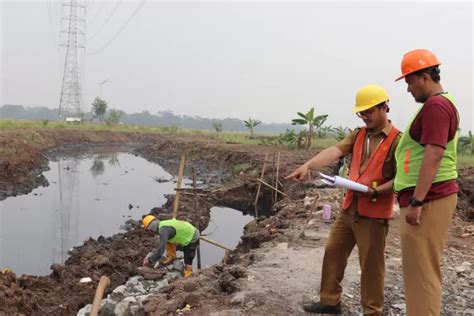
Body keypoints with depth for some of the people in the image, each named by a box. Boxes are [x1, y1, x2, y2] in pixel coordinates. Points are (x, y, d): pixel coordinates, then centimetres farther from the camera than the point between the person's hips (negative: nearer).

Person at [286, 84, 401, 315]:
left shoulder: (397, 141, -10)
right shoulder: (358, 135, 8)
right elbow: (334, 152, -9)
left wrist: (375, 191, -24)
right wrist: (308, 165, -24)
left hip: (374, 213, -6)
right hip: (349, 209, 7)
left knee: (370, 264, 4)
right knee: (333, 253, 13)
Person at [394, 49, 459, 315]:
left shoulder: (436, 105, -15)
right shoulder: (441, 103, 19)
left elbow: (434, 156, -24)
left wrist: (416, 202, -24)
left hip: (427, 200, -10)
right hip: (429, 198, 10)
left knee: (422, 272, -4)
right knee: (425, 269, 17)